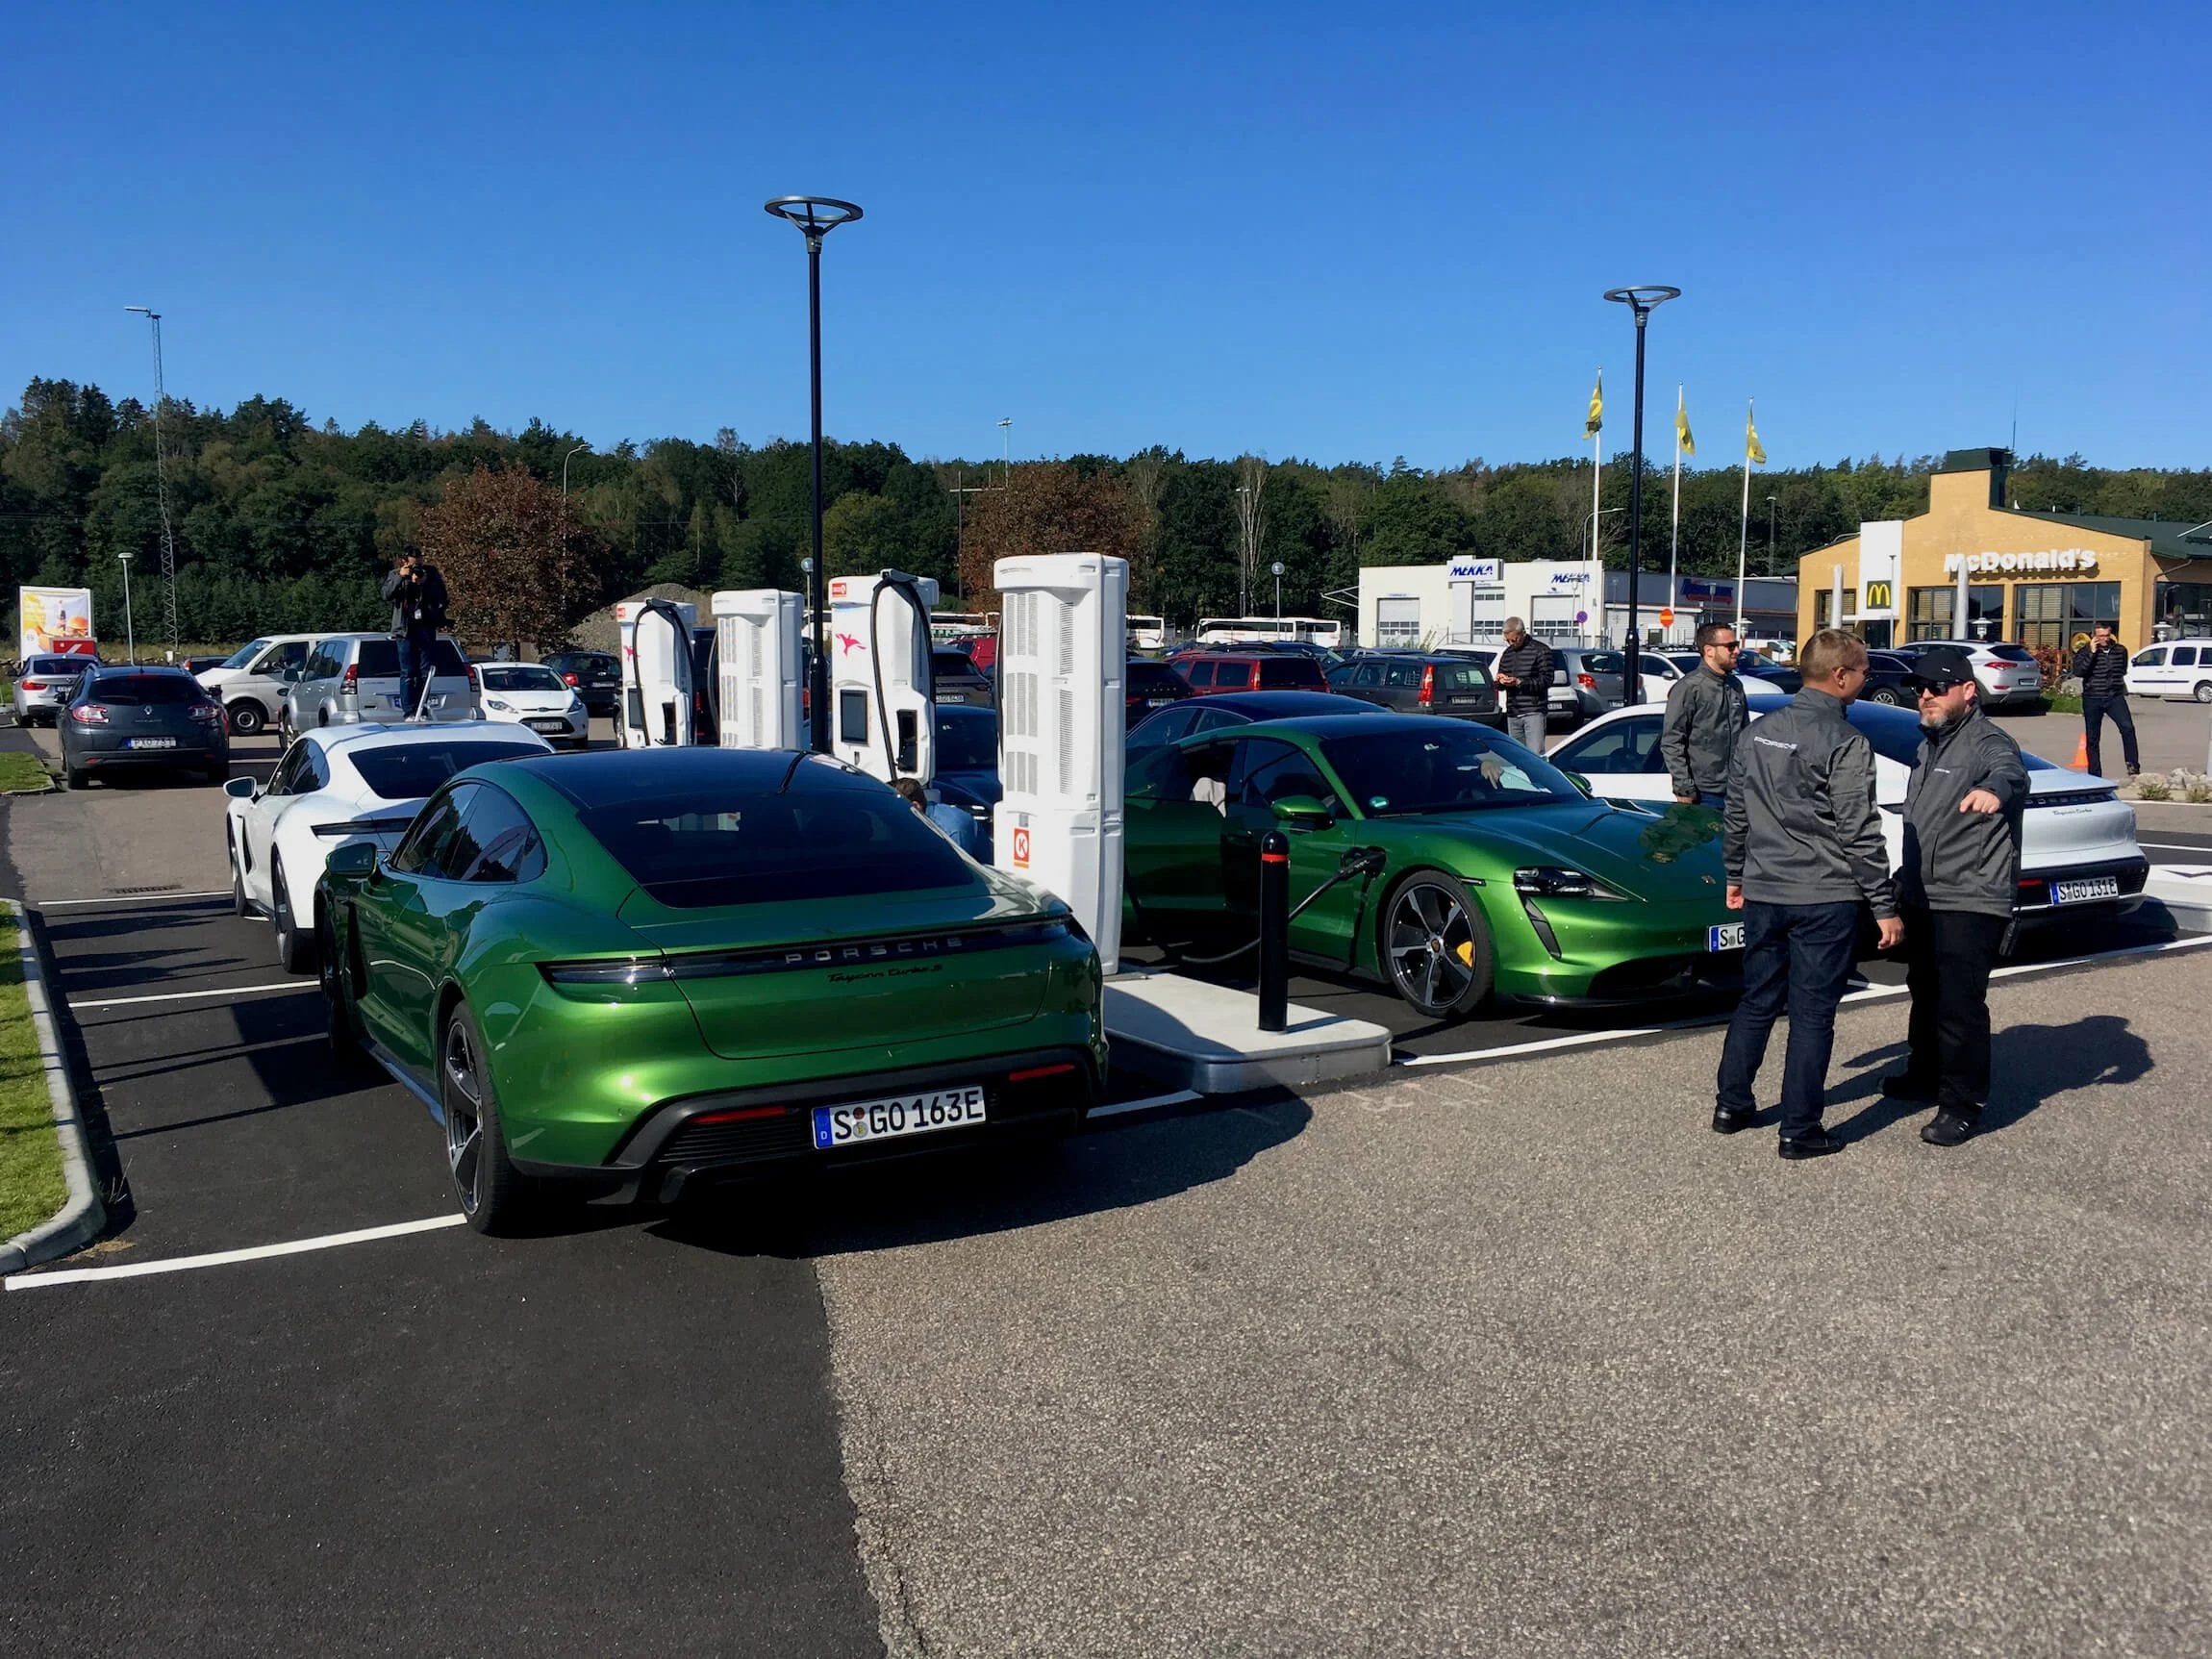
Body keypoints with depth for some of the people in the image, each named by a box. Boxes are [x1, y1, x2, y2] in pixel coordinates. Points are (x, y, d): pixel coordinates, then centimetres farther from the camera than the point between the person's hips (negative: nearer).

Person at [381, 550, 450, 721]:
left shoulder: (430, 573, 9)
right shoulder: (395, 576, 10)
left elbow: (442, 597, -1)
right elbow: (387, 594, -7)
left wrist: (425, 583, -14)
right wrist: (400, 577, -16)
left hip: (425, 628, 1)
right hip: (405, 629, -1)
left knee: (424, 672, 2)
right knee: (407, 673, -3)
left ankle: (421, 710, 7)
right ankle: (409, 712, -3)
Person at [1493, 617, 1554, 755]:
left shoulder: (1541, 651, -2)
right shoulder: (1507, 653, 19)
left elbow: (1546, 680, -10)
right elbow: (1500, 685, 25)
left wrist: (1519, 682, -17)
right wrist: (1499, 680, -1)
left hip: (1533, 712, -6)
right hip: (1512, 714, 6)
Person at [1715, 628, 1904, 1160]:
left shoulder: (1758, 733, 7)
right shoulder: (1845, 743, -14)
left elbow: (1734, 814, 14)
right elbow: (1860, 835, -15)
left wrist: (1735, 875, 26)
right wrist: (1885, 907, -9)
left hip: (1763, 894, 6)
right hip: (1824, 899, -6)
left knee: (1757, 1002, 17)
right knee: (1813, 1014, 2)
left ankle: (1730, 1105, 24)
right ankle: (1800, 1130, 8)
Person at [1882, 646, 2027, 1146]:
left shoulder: (1988, 741, -13)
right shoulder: (1930, 743, 16)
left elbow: (2012, 772, -39)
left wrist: (1995, 788, -62)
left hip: (1970, 903, -9)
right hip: (1924, 898, 9)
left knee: (1960, 1005, -8)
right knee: (1924, 993, 21)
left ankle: (1962, 1104, 0)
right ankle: (1925, 1074, 37)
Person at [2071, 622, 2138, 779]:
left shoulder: (2120, 650, 8)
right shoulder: (2085, 652, -1)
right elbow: (2078, 672, -18)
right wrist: (2092, 653, -19)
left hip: (2115, 697, 1)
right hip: (2092, 699, -1)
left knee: (2128, 728, -21)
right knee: (2092, 738, 3)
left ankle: (2133, 766, -18)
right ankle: (2095, 776, 9)